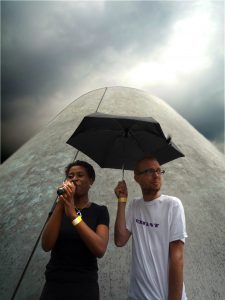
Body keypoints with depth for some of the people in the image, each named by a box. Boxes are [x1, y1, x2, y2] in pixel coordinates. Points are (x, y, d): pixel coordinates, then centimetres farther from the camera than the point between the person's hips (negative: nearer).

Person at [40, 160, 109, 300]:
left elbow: (100, 250, -20)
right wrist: (60, 204, -23)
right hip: (54, 284, 2)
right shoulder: (59, 208, 2)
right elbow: (46, 246, -13)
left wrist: (73, 214, -27)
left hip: (85, 286, -1)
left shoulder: (100, 211, -5)